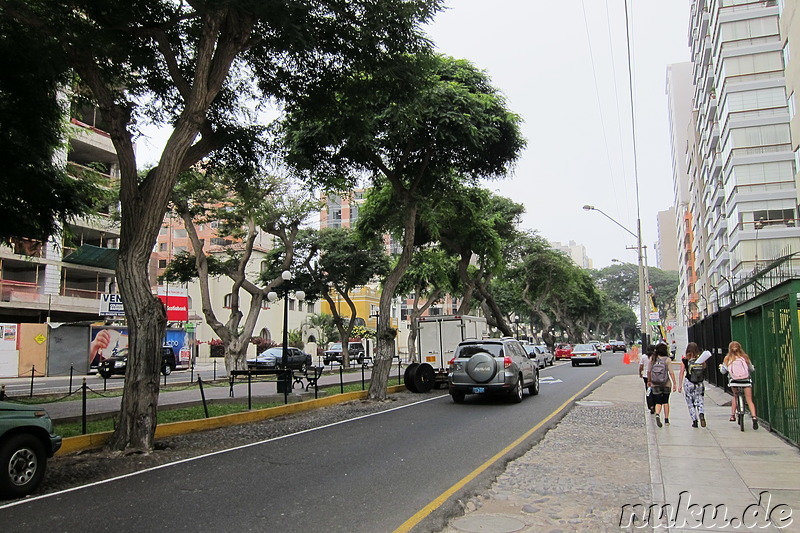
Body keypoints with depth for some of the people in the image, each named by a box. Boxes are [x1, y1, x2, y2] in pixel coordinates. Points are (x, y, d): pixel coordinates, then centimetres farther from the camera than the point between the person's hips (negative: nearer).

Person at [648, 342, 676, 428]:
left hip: (655, 384, 1)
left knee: (658, 402, 3)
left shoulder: (652, 359, -2)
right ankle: (666, 419, 20)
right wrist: (674, 384, -8)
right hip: (666, 384, -1)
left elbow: (649, 371, 5)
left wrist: (649, 381, 18)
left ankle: (657, 414, -24)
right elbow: (671, 373, -13)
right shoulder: (667, 359, -9)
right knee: (666, 402, 16)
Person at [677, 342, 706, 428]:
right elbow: (704, 367, 18)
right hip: (699, 383, 2)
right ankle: (701, 414, -14)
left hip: (688, 383, -2)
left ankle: (694, 421, 6)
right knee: (700, 400, 13)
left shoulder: (684, 359, -7)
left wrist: (680, 385, -2)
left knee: (690, 403, 9)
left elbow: (681, 373, -6)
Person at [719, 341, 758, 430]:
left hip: (734, 382, 0)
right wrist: (752, 366, 35)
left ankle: (733, 415, 23)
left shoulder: (727, 359, 1)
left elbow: (723, 371, 6)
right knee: (749, 400, 7)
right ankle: (754, 417, -10)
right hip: (746, 381, 0)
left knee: (735, 397, 25)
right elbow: (751, 369, 12)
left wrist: (721, 366, 28)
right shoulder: (745, 357, 2)